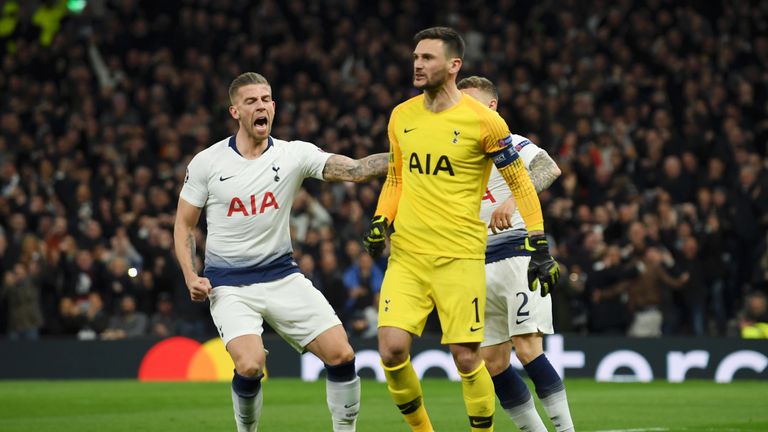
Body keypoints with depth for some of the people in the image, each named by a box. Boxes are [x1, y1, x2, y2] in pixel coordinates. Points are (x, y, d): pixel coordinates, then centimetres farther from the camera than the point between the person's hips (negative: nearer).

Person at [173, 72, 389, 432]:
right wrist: (191, 277, -9)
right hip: (229, 285, -2)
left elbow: (354, 170, -14)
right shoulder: (206, 163, -4)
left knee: (341, 353, -10)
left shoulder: (293, 154, -4)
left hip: (282, 276, 2)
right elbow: (184, 225, 5)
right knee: (250, 366, -24)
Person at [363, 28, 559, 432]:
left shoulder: (482, 121, -6)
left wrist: (540, 250, -3)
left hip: (460, 257, -4)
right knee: (391, 348, -9)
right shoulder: (401, 116, 8)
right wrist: (380, 221, 6)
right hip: (406, 255, 4)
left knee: (466, 358, -4)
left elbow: (520, 183, 0)